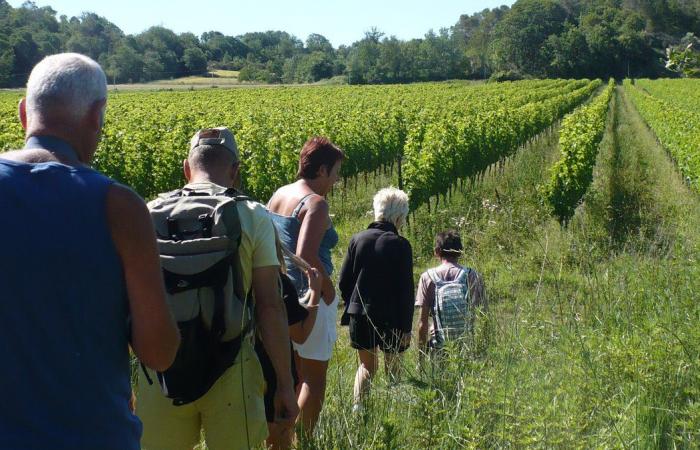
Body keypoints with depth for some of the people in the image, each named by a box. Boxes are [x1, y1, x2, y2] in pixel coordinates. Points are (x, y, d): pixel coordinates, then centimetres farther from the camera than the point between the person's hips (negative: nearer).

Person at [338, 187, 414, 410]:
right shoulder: (400, 245, -11)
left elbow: (343, 281, 5)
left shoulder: (357, 239, 1)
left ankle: (357, 406, 5)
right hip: (389, 317, -3)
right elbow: (406, 289, -10)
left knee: (367, 364, 16)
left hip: (359, 314, 4)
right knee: (393, 365, 12)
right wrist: (406, 326, -5)